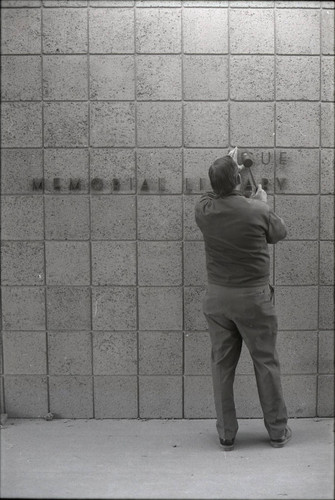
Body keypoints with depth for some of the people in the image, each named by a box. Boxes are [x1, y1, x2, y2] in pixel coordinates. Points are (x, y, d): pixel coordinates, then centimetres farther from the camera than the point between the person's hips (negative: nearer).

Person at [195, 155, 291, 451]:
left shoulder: (204, 211, -5)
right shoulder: (258, 212, -13)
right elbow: (280, 233, 8)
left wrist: (225, 175, 32)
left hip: (217, 297, 3)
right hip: (253, 297, -3)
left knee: (222, 365, 10)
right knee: (266, 363, 9)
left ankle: (226, 435, 17)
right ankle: (278, 431, 20)